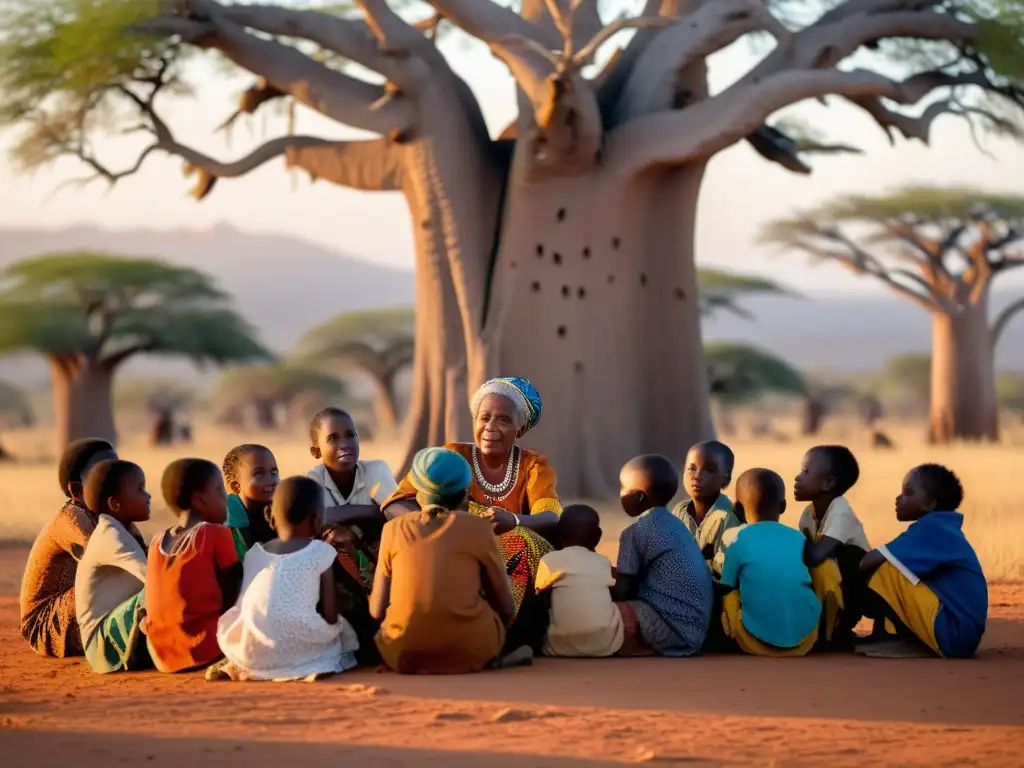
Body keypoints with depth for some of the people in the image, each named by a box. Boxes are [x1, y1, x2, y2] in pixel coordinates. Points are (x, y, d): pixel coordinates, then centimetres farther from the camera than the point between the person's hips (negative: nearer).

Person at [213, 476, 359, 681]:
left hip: (248, 652, 3)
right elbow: (330, 617, 1)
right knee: (340, 631, 22)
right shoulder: (321, 552, 4)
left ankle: (236, 667, 6)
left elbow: (241, 607, 17)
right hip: (295, 651, -3)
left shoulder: (253, 553, 16)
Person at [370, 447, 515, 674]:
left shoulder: (394, 528, 8)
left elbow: (377, 610, 7)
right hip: (469, 651, -1)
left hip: (403, 653, 1)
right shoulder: (477, 527, 3)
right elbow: (505, 608, 9)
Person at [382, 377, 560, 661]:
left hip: (517, 574, 0)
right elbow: (395, 505, -9)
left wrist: (513, 521, -43)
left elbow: (552, 520, -19)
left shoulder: (534, 466, 1)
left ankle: (519, 644, -27)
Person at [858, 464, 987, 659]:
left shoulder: (932, 527, -12)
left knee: (886, 571, -13)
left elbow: (871, 561, -16)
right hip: (960, 635, 10)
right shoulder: (942, 528, 16)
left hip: (952, 633, -10)